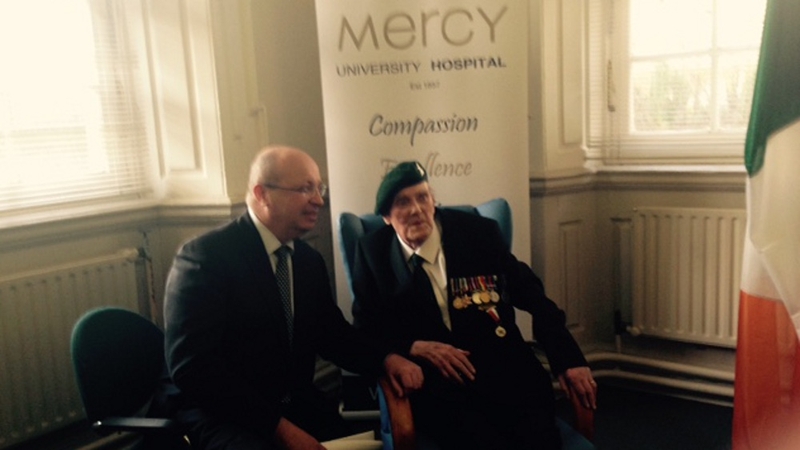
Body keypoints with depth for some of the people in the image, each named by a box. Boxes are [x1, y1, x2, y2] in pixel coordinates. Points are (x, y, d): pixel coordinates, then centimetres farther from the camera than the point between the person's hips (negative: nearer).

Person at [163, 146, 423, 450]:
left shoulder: (310, 260, 7)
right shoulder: (204, 256, -14)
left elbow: (333, 334, 13)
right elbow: (192, 366, -20)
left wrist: (386, 359, -7)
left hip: (296, 408, 6)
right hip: (221, 416, -5)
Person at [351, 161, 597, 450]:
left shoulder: (477, 232, 5)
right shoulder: (372, 252, 4)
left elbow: (531, 293, 9)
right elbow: (366, 328, 8)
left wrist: (568, 358, -1)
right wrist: (415, 347, -11)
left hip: (503, 369, 2)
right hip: (431, 380, -1)